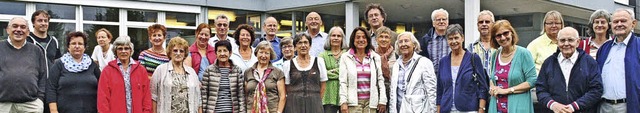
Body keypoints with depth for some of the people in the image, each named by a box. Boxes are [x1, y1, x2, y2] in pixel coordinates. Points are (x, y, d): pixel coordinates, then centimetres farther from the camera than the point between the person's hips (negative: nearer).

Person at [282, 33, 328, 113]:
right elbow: (287, 88, 9)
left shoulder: (319, 61, 8)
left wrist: (317, 101, 5)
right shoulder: (288, 64, 6)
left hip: (314, 106, 0)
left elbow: (323, 85, 10)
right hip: (294, 106, 0)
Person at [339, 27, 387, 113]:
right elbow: (343, 82, 0)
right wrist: (343, 102, -8)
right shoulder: (345, 57, 5)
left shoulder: (375, 57, 11)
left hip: (371, 102, 2)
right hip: (353, 102, -2)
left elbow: (380, 80, 9)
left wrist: (382, 100, 3)